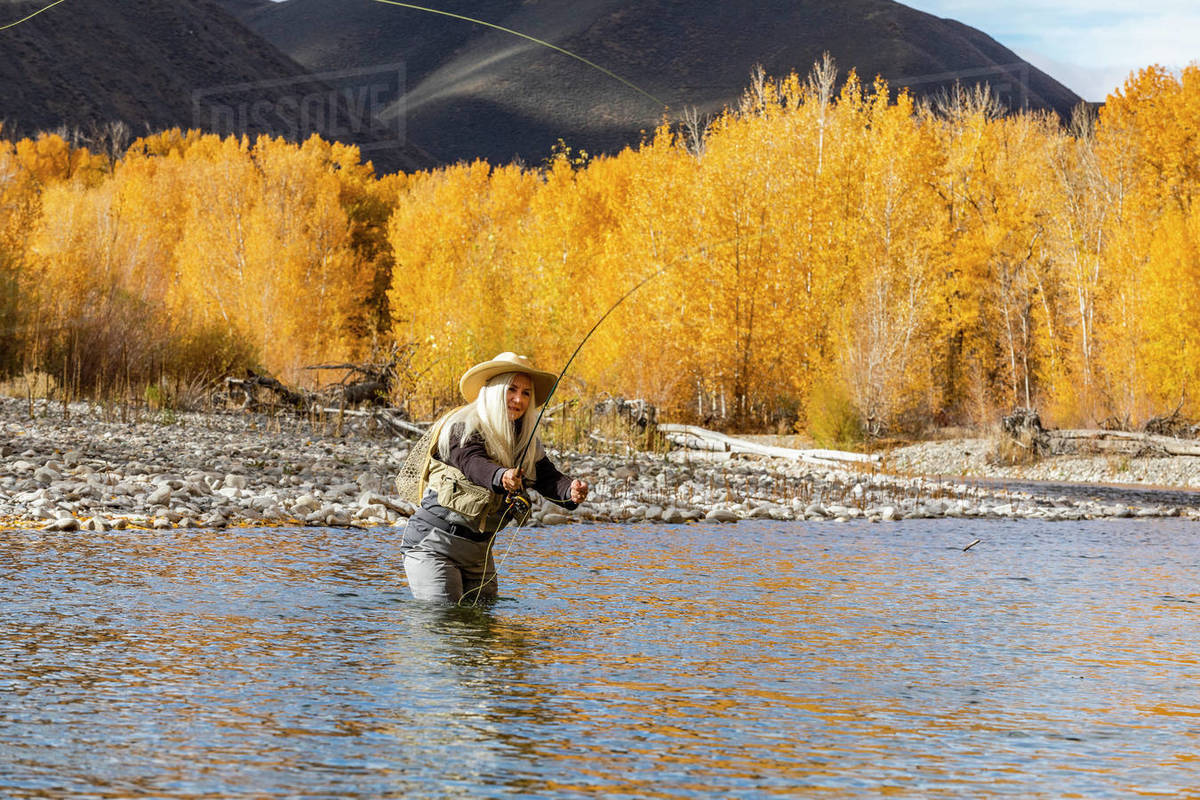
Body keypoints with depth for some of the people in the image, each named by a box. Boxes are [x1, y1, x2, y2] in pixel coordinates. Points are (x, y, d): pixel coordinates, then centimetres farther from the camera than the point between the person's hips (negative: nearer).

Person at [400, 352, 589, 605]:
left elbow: (548, 477, -6)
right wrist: (501, 477, -54)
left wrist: (571, 492, -29)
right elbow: (471, 463, -33)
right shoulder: (462, 427, -14)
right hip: (434, 543, -7)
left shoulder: (525, 441, 7)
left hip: (479, 549, 7)